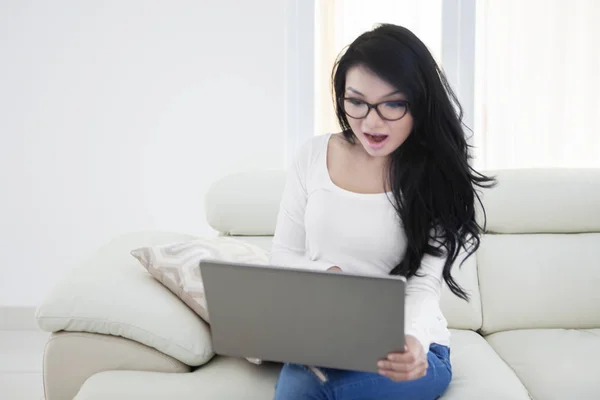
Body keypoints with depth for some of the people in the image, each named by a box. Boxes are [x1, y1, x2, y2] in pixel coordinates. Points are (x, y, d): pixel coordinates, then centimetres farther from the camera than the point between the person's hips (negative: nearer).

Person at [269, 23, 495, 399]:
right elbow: (284, 255, 7)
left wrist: (413, 342, -37)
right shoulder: (313, 156, 0)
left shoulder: (440, 179, -7)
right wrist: (324, 275, -16)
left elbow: (423, 286, -15)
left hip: (407, 351, -2)